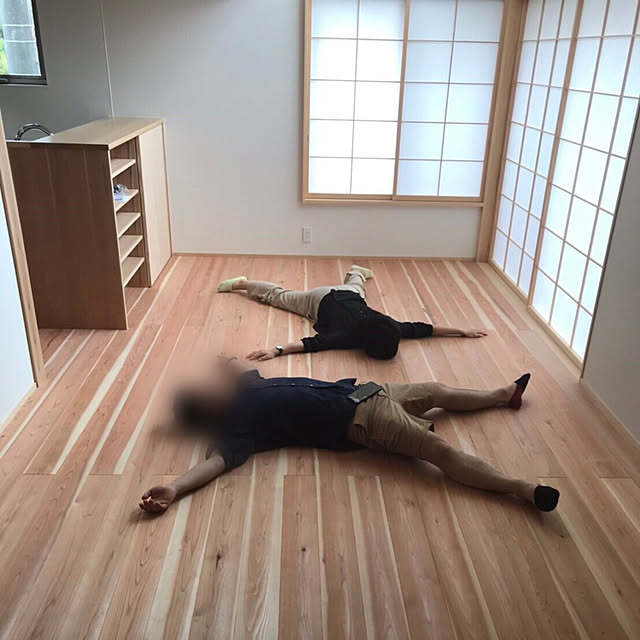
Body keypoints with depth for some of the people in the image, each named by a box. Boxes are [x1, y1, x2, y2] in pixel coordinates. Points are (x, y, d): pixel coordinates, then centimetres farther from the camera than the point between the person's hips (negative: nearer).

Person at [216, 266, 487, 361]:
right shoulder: (350, 335, -45)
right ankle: (242, 283, 41)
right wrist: (277, 350, -64)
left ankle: (356, 272, 76)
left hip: (349, 295, 4)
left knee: (355, 284, 42)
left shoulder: (389, 328, -33)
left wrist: (461, 331, -23)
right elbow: (312, 342, -53)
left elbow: (420, 328, -25)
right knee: (279, 295, 19)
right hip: (324, 301, -4)